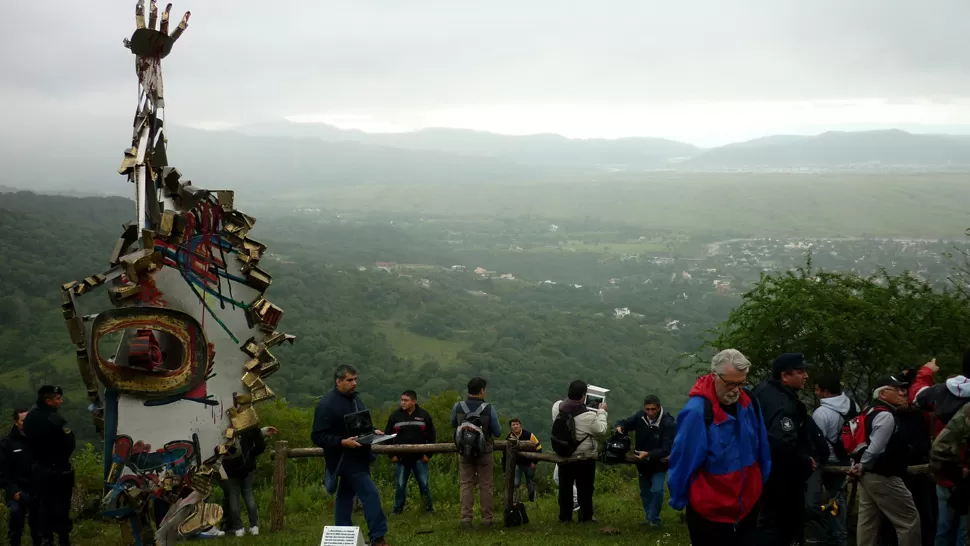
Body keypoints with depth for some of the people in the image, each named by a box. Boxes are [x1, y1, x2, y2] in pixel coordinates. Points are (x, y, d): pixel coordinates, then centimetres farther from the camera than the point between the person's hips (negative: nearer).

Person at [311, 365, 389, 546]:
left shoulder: (354, 398, 10)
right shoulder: (327, 404, -18)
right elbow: (318, 436, -20)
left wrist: (372, 431, 4)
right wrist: (342, 442, -30)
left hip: (356, 457, 9)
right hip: (344, 459, -9)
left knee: (346, 496, 15)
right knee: (370, 494, -14)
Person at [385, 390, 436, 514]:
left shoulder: (424, 415, 2)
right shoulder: (395, 416, 2)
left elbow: (431, 436, 5)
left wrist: (428, 454, -2)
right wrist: (391, 455, 1)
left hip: (419, 458, -1)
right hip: (401, 458, 1)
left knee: (424, 484, 2)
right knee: (400, 485, 5)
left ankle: (429, 507, 11)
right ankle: (398, 509, 14)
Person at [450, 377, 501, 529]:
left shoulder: (458, 407, -9)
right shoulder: (489, 409, -17)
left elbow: (453, 425, 11)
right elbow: (498, 432, -8)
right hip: (484, 452, -2)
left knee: (466, 485, 8)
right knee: (485, 485, 8)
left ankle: (466, 518, 3)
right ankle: (486, 518, 12)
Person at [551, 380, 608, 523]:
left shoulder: (557, 407, -13)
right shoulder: (588, 416, -28)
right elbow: (601, 430, -14)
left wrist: (575, 393, 12)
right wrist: (602, 412, -2)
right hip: (584, 458, -5)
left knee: (565, 486, 15)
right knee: (584, 487, 10)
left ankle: (565, 515, 22)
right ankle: (585, 516, 17)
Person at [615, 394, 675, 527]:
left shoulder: (668, 423, -27)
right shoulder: (640, 416, -13)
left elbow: (667, 449, -31)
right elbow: (625, 423, 2)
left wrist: (648, 454, -43)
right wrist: (620, 427, -24)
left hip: (659, 464, -5)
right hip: (643, 463, 5)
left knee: (657, 490, -18)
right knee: (645, 492, 15)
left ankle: (654, 519, -2)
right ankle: (649, 518, 31)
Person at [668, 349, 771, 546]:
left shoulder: (749, 404, -5)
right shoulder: (696, 412, -24)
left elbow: (761, 451, 7)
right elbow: (682, 462, -19)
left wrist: (759, 485, 11)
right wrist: (679, 501, -11)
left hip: (747, 507, 6)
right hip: (709, 514, -6)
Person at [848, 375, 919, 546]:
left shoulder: (871, 412, 15)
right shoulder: (886, 416, -17)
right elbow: (875, 448, -25)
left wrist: (859, 467, 11)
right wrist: (862, 467, -11)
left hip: (868, 475, 10)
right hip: (883, 477, -10)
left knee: (867, 522, 10)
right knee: (909, 520, -2)